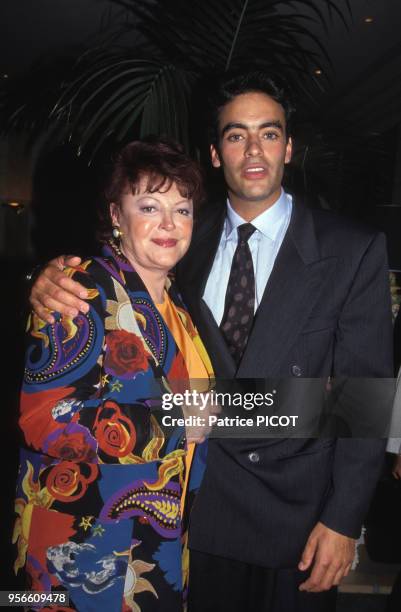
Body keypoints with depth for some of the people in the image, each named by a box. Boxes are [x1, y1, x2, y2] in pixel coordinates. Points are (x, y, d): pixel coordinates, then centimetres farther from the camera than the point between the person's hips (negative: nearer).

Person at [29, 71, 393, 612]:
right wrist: (56, 285, -19)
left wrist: (343, 519, -10)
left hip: (298, 510, -1)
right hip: (202, 504, 2)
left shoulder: (354, 250, -8)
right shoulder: (189, 240, 0)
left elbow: (365, 391, -8)